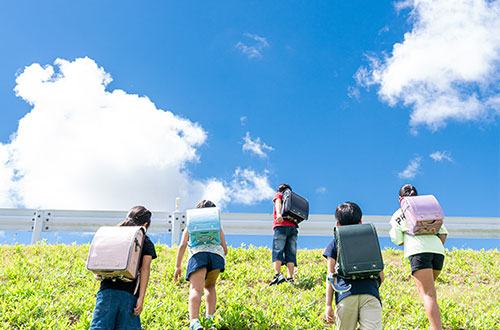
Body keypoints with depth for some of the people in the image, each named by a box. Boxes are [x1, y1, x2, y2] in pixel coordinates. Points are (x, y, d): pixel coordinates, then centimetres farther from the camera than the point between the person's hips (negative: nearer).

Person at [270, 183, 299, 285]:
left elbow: (278, 203, -6)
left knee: (277, 251, -13)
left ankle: (278, 274, -32)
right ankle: (290, 278, -14)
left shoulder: (278, 195, 18)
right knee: (290, 254, -1)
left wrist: (278, 214, -21)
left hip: (281, 226, -4)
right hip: (293, 227, 4)